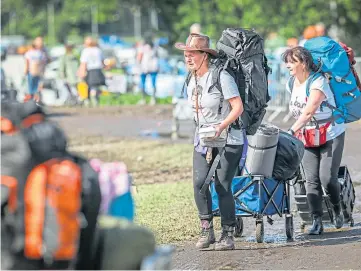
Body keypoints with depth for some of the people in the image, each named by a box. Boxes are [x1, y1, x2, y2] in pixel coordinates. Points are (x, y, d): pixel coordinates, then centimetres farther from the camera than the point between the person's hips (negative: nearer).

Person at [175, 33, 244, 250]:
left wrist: (221, 127, -27)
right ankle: (207, 230, 0)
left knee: (223, 185, -8)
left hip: (228, 138, -6)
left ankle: (228, 235, 2)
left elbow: (238, 107, -18)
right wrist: (203, 129, 10)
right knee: (200, 182, -10)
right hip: (203, 138, 6)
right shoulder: (193, 80, 7)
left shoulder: (221, 77, -16)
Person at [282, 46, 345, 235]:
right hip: (308, 138, 6)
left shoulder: (318, 82, -20)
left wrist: (292, 131, -37)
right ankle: (317, 221, -5)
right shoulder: (292, 84, 4)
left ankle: (337, 209, 17)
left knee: (327, 177, -11)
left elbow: (308, 112, -30)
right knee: (311, 180, -4)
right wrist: (297, 131, 5)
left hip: (330, 135, -6)